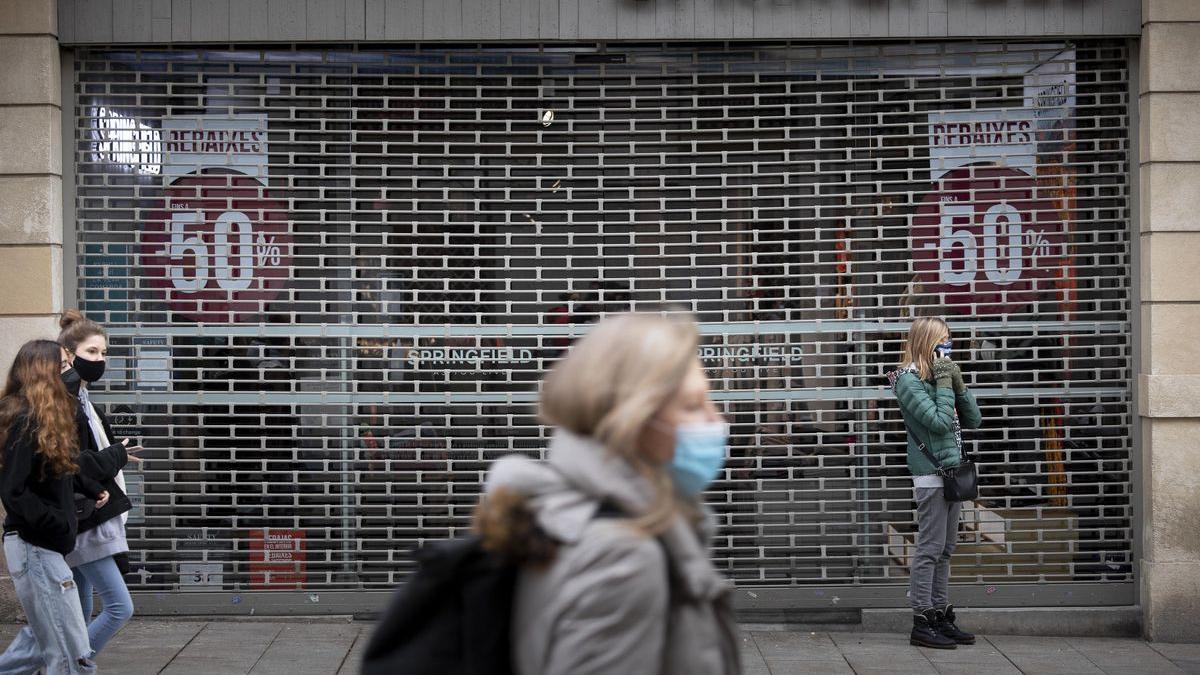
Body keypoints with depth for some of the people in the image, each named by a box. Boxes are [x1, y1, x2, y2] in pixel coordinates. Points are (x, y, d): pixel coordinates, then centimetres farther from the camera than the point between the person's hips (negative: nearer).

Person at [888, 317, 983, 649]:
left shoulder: (939, 375, 13)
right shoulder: (909, 379, -10)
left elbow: (973, 420, 11)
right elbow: (940, 422, -19)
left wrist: (959, 384, 1)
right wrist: (945, 382, -14)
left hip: (952, 472, 9)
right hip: (931, 475, -9)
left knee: (945, 550, 12)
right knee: (930, 548, -7)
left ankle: (942, 616, 19)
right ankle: (922, 623, -2)